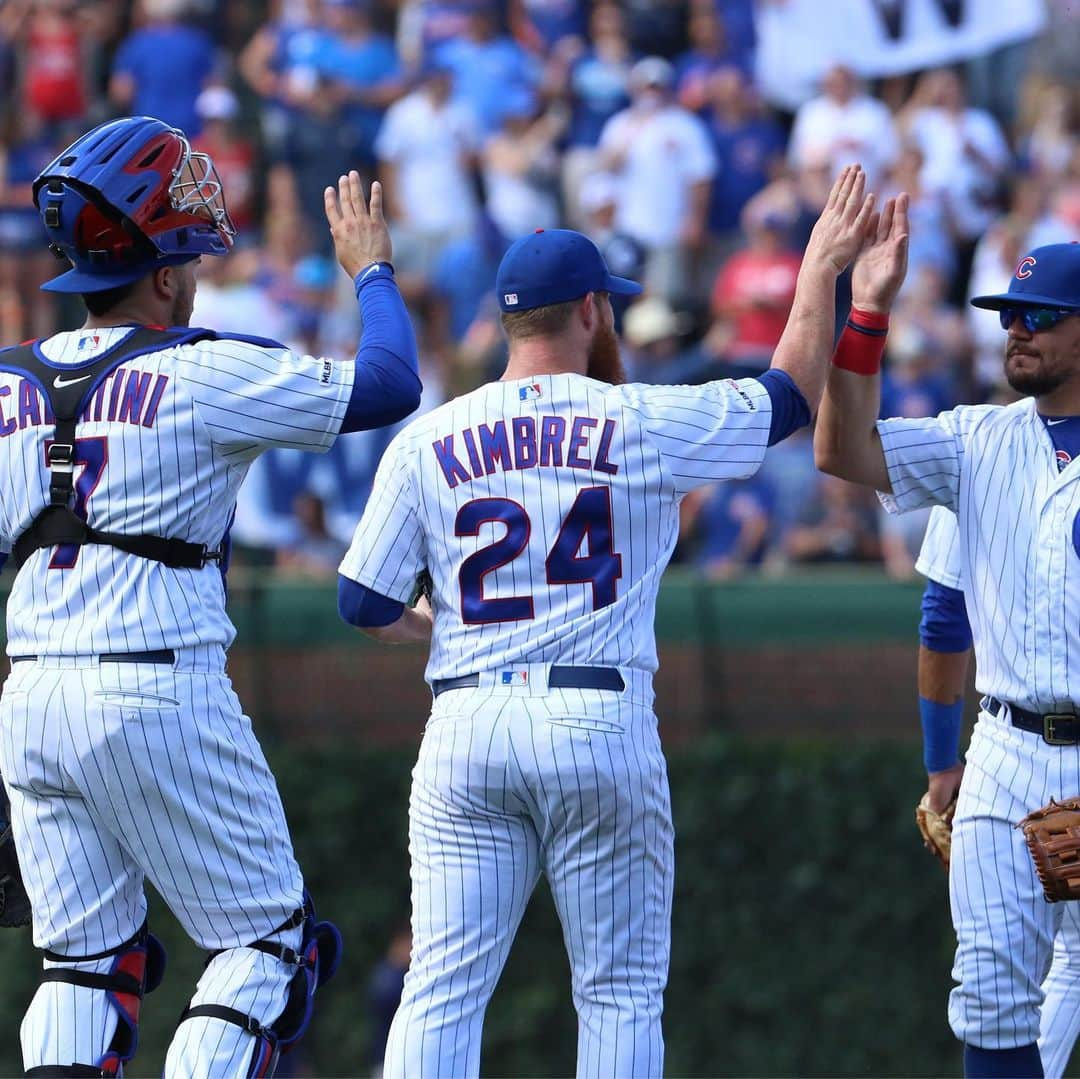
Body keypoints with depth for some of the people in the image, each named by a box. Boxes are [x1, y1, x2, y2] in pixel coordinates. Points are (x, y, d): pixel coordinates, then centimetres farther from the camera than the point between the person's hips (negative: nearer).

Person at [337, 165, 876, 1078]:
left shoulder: (426, 443, 4)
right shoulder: (642, 424, -2)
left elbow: (363, 606, 6)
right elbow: (791, 396, 11)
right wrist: (822, 269, 22)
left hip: (467, 728, 2)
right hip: (602, 724, -2)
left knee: (443, 992, 2)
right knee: (621, 990, 6)